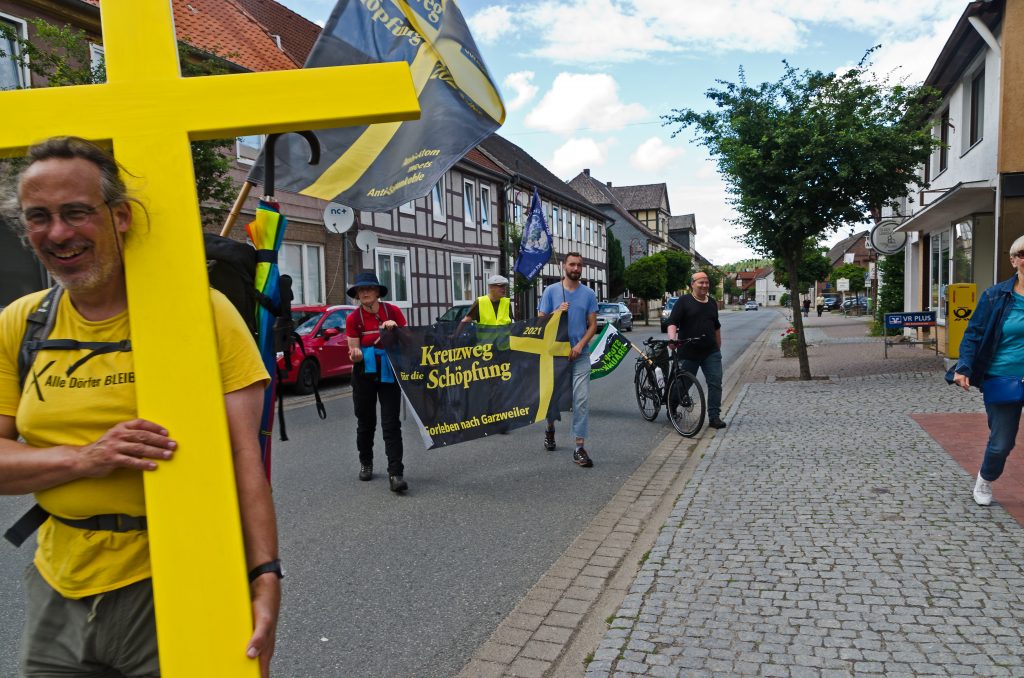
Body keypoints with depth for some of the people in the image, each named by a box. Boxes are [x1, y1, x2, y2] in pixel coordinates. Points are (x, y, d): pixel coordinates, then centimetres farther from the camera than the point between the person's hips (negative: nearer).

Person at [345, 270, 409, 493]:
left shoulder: (393, 311, -4)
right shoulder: (353, 318, -4)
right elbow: (355, 353, -5)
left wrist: (395, 329, -17)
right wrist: (355, 355, -29)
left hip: (389, 373, -1)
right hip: (364, 375, 1)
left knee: (391, 424, -7)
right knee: (366, 422, 13)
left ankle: (396, 473, -9)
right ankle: (366, 463, 34)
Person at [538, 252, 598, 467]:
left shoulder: (588, 294, 3)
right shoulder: (551, 291, 1)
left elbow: (592, 325, 2)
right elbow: (541, 320, 1)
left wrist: (580, 346, -12)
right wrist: (557, 312, -16)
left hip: (580, 354, 0)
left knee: (582, 399, -8)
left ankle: (579, 447, -5)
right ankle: (550, 429, 42)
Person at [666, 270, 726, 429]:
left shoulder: (712, 302, 15)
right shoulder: (684, 302, -3)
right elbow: (672, 322, -12)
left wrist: (718, 347, 23)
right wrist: (672, 337, -31)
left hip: (711, 352, 5)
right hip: (688, 353, -4)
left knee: (715, 383, -4)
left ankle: (714, 417, 1)